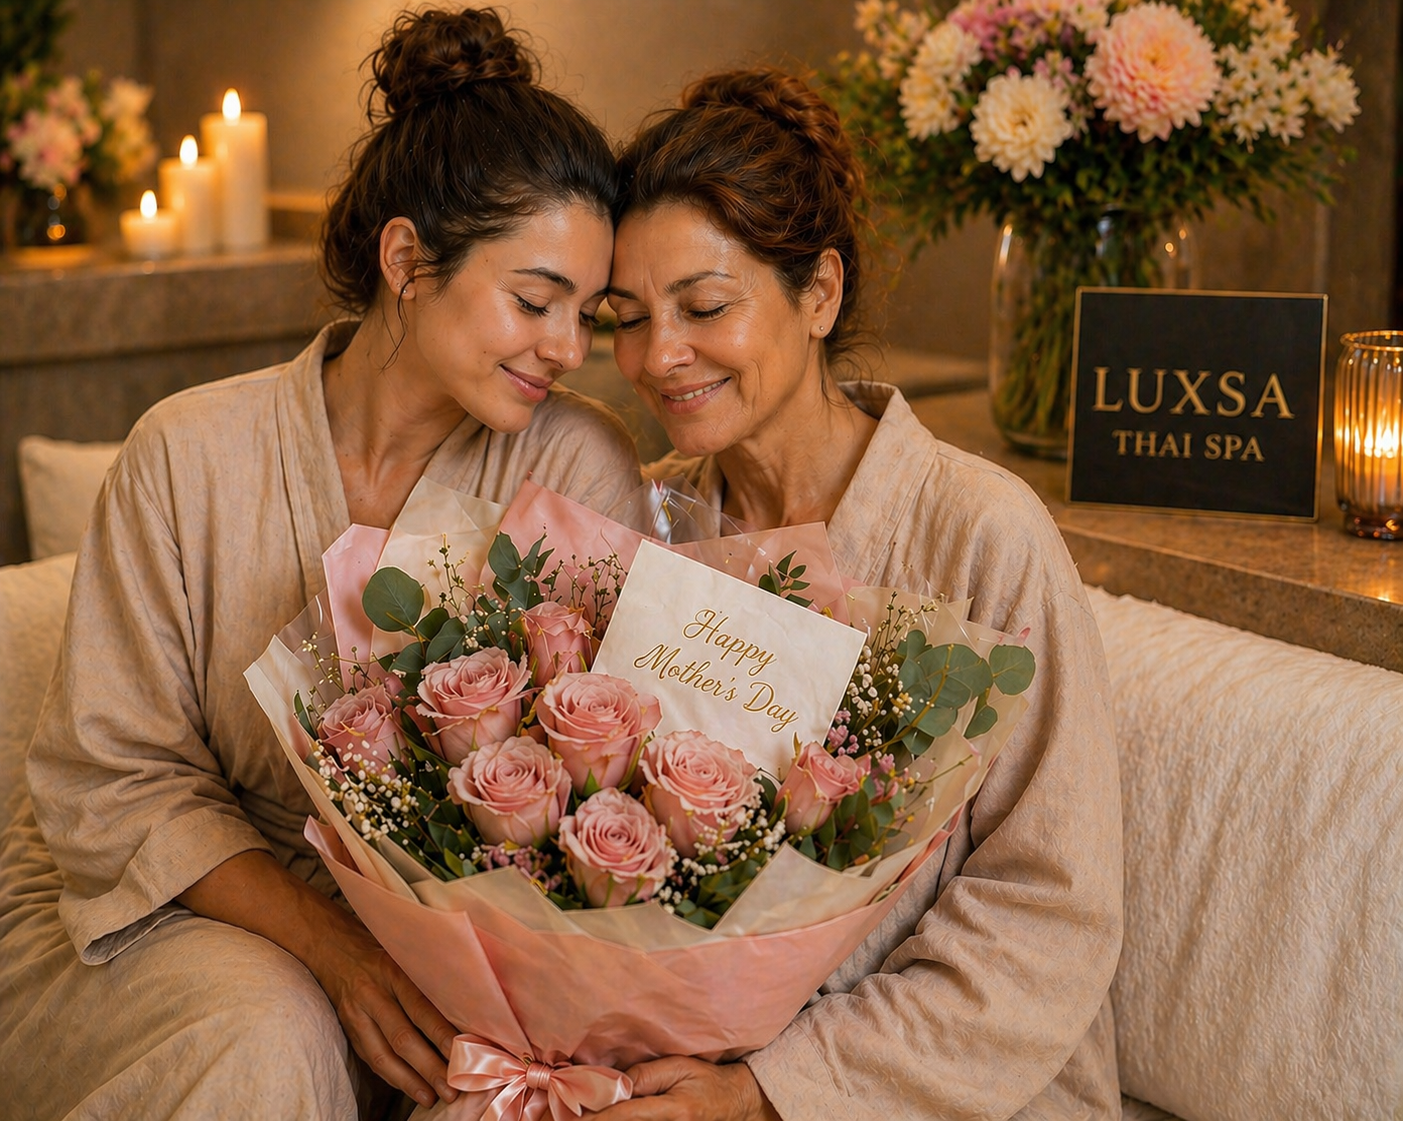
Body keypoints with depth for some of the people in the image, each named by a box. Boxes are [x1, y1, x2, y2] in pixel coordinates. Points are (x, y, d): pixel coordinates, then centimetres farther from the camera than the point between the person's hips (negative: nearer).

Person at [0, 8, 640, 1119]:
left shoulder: (580, 466, -9)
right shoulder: (191, 453, -10)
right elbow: (110, 779, -10)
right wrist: (329, 944, -25)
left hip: (446, 922, 1)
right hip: (156, 906, 0)